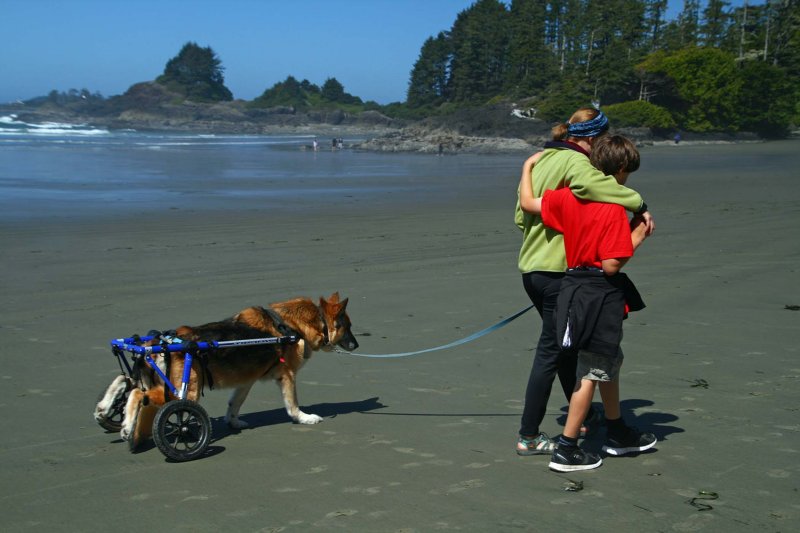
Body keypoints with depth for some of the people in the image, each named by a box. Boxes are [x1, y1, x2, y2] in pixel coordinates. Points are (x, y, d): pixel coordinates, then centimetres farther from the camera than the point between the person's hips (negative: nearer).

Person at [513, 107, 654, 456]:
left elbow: (521, 215, 16)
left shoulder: (539, 160, 13)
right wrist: (639, 204, -29)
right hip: (557, 269, -9)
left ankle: (583, 417, 36)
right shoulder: (573, 160, -13)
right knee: (550, 351, -1)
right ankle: (529, 437, 5)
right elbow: (587, 183, -37)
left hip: (530, 267, 9)